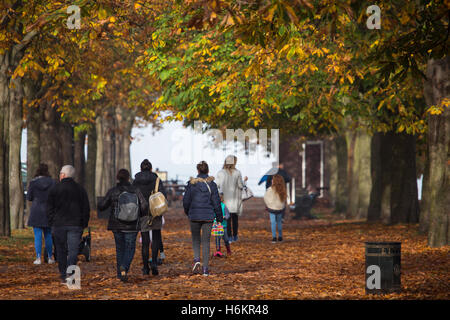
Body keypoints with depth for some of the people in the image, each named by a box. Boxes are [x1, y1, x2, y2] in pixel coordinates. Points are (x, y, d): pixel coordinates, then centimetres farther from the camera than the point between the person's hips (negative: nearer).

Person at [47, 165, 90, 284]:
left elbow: (49, 208, 2)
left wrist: (51, 223, 9)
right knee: (73, 251, -3)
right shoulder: (80, 189, 5)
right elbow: (86, 209, 7)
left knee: (61, 251, 10)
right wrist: (84, 225, 13)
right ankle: (70, 274, -22)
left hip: (58, 225, 0)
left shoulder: (54, 189, 1)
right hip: (75, 225, 0)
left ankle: (63, 276, 13)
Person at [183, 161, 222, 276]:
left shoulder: (192, 183, -4)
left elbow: (186, 200, 1)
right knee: (206, 241, 6)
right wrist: (219, 217, 9)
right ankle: (205, 268, 3)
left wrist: (187, 212, 20)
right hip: (208, 216, 0)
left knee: (195, 238, 19)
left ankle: (196, 258, -5)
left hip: (194, 215, 0)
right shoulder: (212, 184, -4)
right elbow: (216, 202, -2)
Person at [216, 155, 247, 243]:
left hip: (225, 198, 0)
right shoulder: (237, 173, -8)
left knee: (227, 218, 3)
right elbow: (241, 186, -5)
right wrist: (244, 180, 14)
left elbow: (218, 185, -5)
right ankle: (235, 236, 18)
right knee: (235, 218, 13)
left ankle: (229, 237, -2)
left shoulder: (220, 173, -6)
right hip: (235, 199, 0)